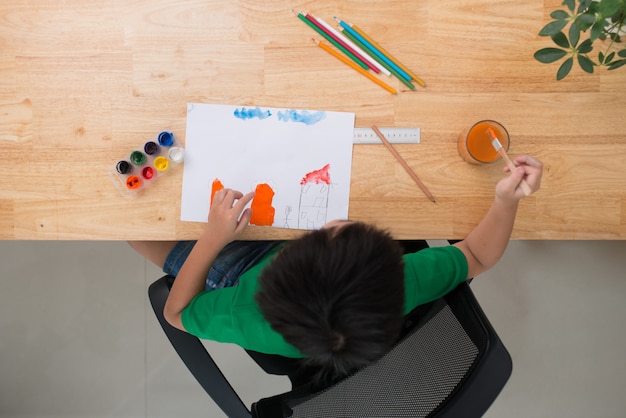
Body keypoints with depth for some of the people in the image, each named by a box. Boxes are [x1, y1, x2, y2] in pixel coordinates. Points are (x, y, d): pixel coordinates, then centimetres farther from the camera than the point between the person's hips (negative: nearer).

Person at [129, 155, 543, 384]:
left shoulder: (247, 320, -46)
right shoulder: (404, 288, -42)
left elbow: (176, 313, -23)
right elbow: (478, 256, -21)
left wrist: (211, 238, -29)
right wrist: (507, 201, -36)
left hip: (239, 271, -2)